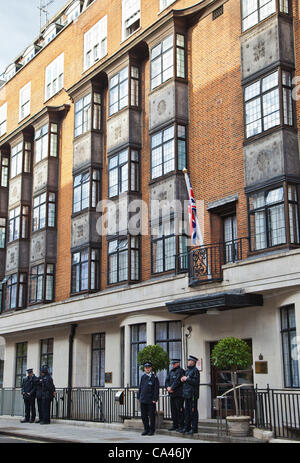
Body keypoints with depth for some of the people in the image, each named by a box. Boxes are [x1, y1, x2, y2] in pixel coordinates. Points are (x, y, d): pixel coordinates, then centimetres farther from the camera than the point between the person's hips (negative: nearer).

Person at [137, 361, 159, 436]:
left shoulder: (154, 377, -3)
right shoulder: (143, 377, 12)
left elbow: (156, 389, -6)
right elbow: (140, 387, 16)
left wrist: (155, 399, -12)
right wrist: (139, 397, 11)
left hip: (151, 401, -5)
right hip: (143, 400, 5)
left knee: (151, 416, 0)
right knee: (144, 415, 8)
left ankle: (152, 430, 10)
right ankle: (146, 429, 19)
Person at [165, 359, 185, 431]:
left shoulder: (181, 371, -7)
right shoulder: (171, 371, 19)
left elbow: (177, 381, -16)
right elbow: (167, 380, 15)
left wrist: (171, 388, -12)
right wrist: (168, 387, -3)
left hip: (179, 394, -8)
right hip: (172, 394, 8)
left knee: (179, 410, -6)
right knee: (173, 410, 10)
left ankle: (181, 426, -2)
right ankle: (175, 425, 17)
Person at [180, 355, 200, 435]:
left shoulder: (195, 370, -9)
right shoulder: (187, 370, 18)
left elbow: (195, 382, -18)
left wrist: (186, 379, -14)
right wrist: (183, 379, 4)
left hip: (193, 394, -9)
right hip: (186, 394, 9)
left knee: (193, 411, -5)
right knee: (187, 411, 12)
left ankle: (194, 428, -1)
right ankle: (187, 427, 19)